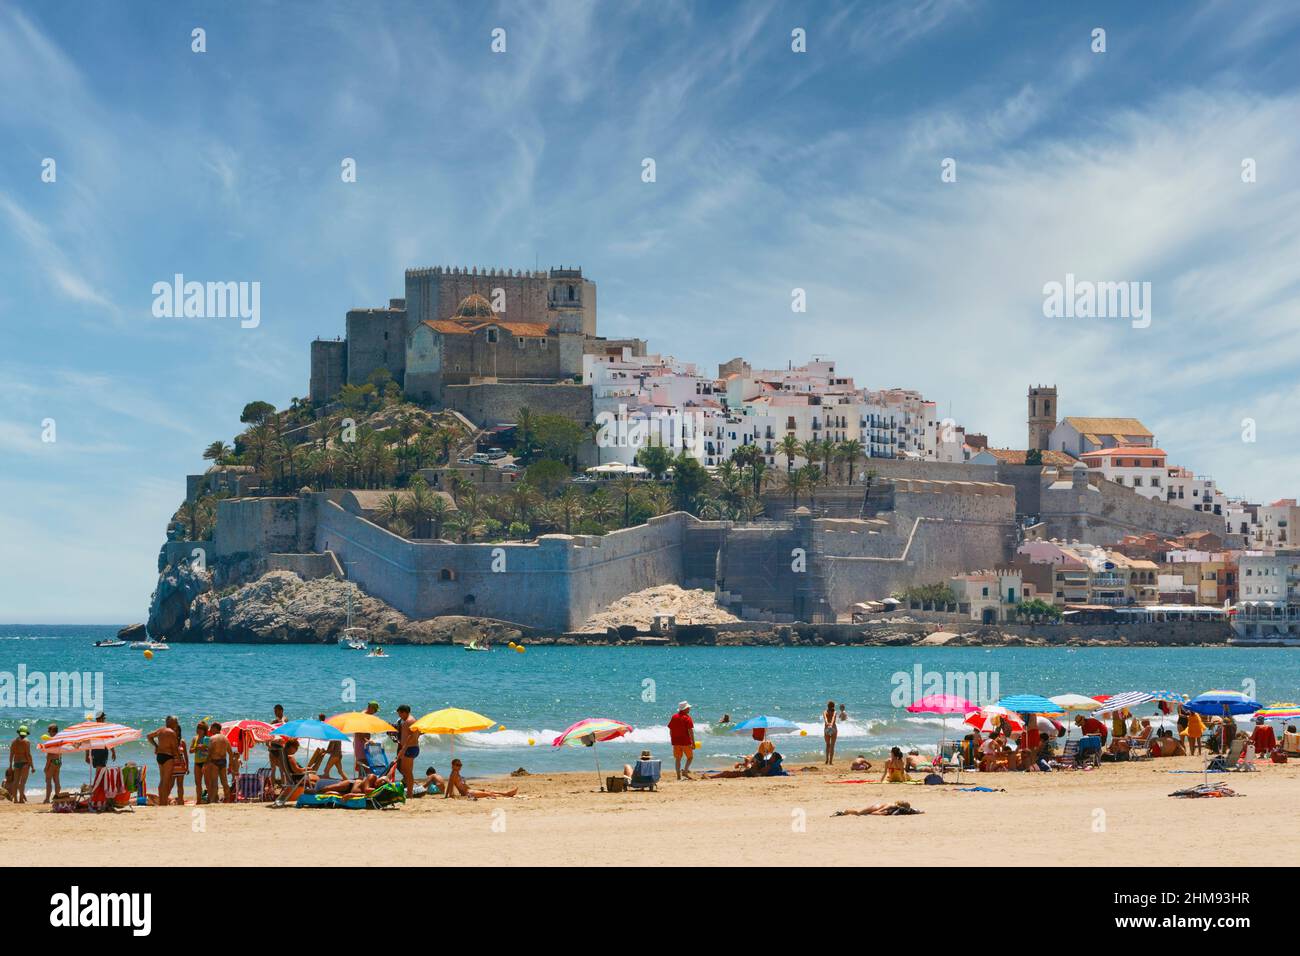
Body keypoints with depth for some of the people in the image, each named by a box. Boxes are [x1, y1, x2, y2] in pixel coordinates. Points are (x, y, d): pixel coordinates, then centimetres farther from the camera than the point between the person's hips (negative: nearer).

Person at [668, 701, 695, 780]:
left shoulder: (674, 717, 7)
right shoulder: (687, 718, -10)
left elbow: (670, 730, 11)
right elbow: (690, 731, -14)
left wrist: (672, 740, 20)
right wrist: (693, 742, -12)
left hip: (676, 741, 5)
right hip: (686, 741, -5)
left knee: (677, 758, 8)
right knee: (690, 757, 10)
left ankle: (678, 775, 5)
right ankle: (685, 771, -7)